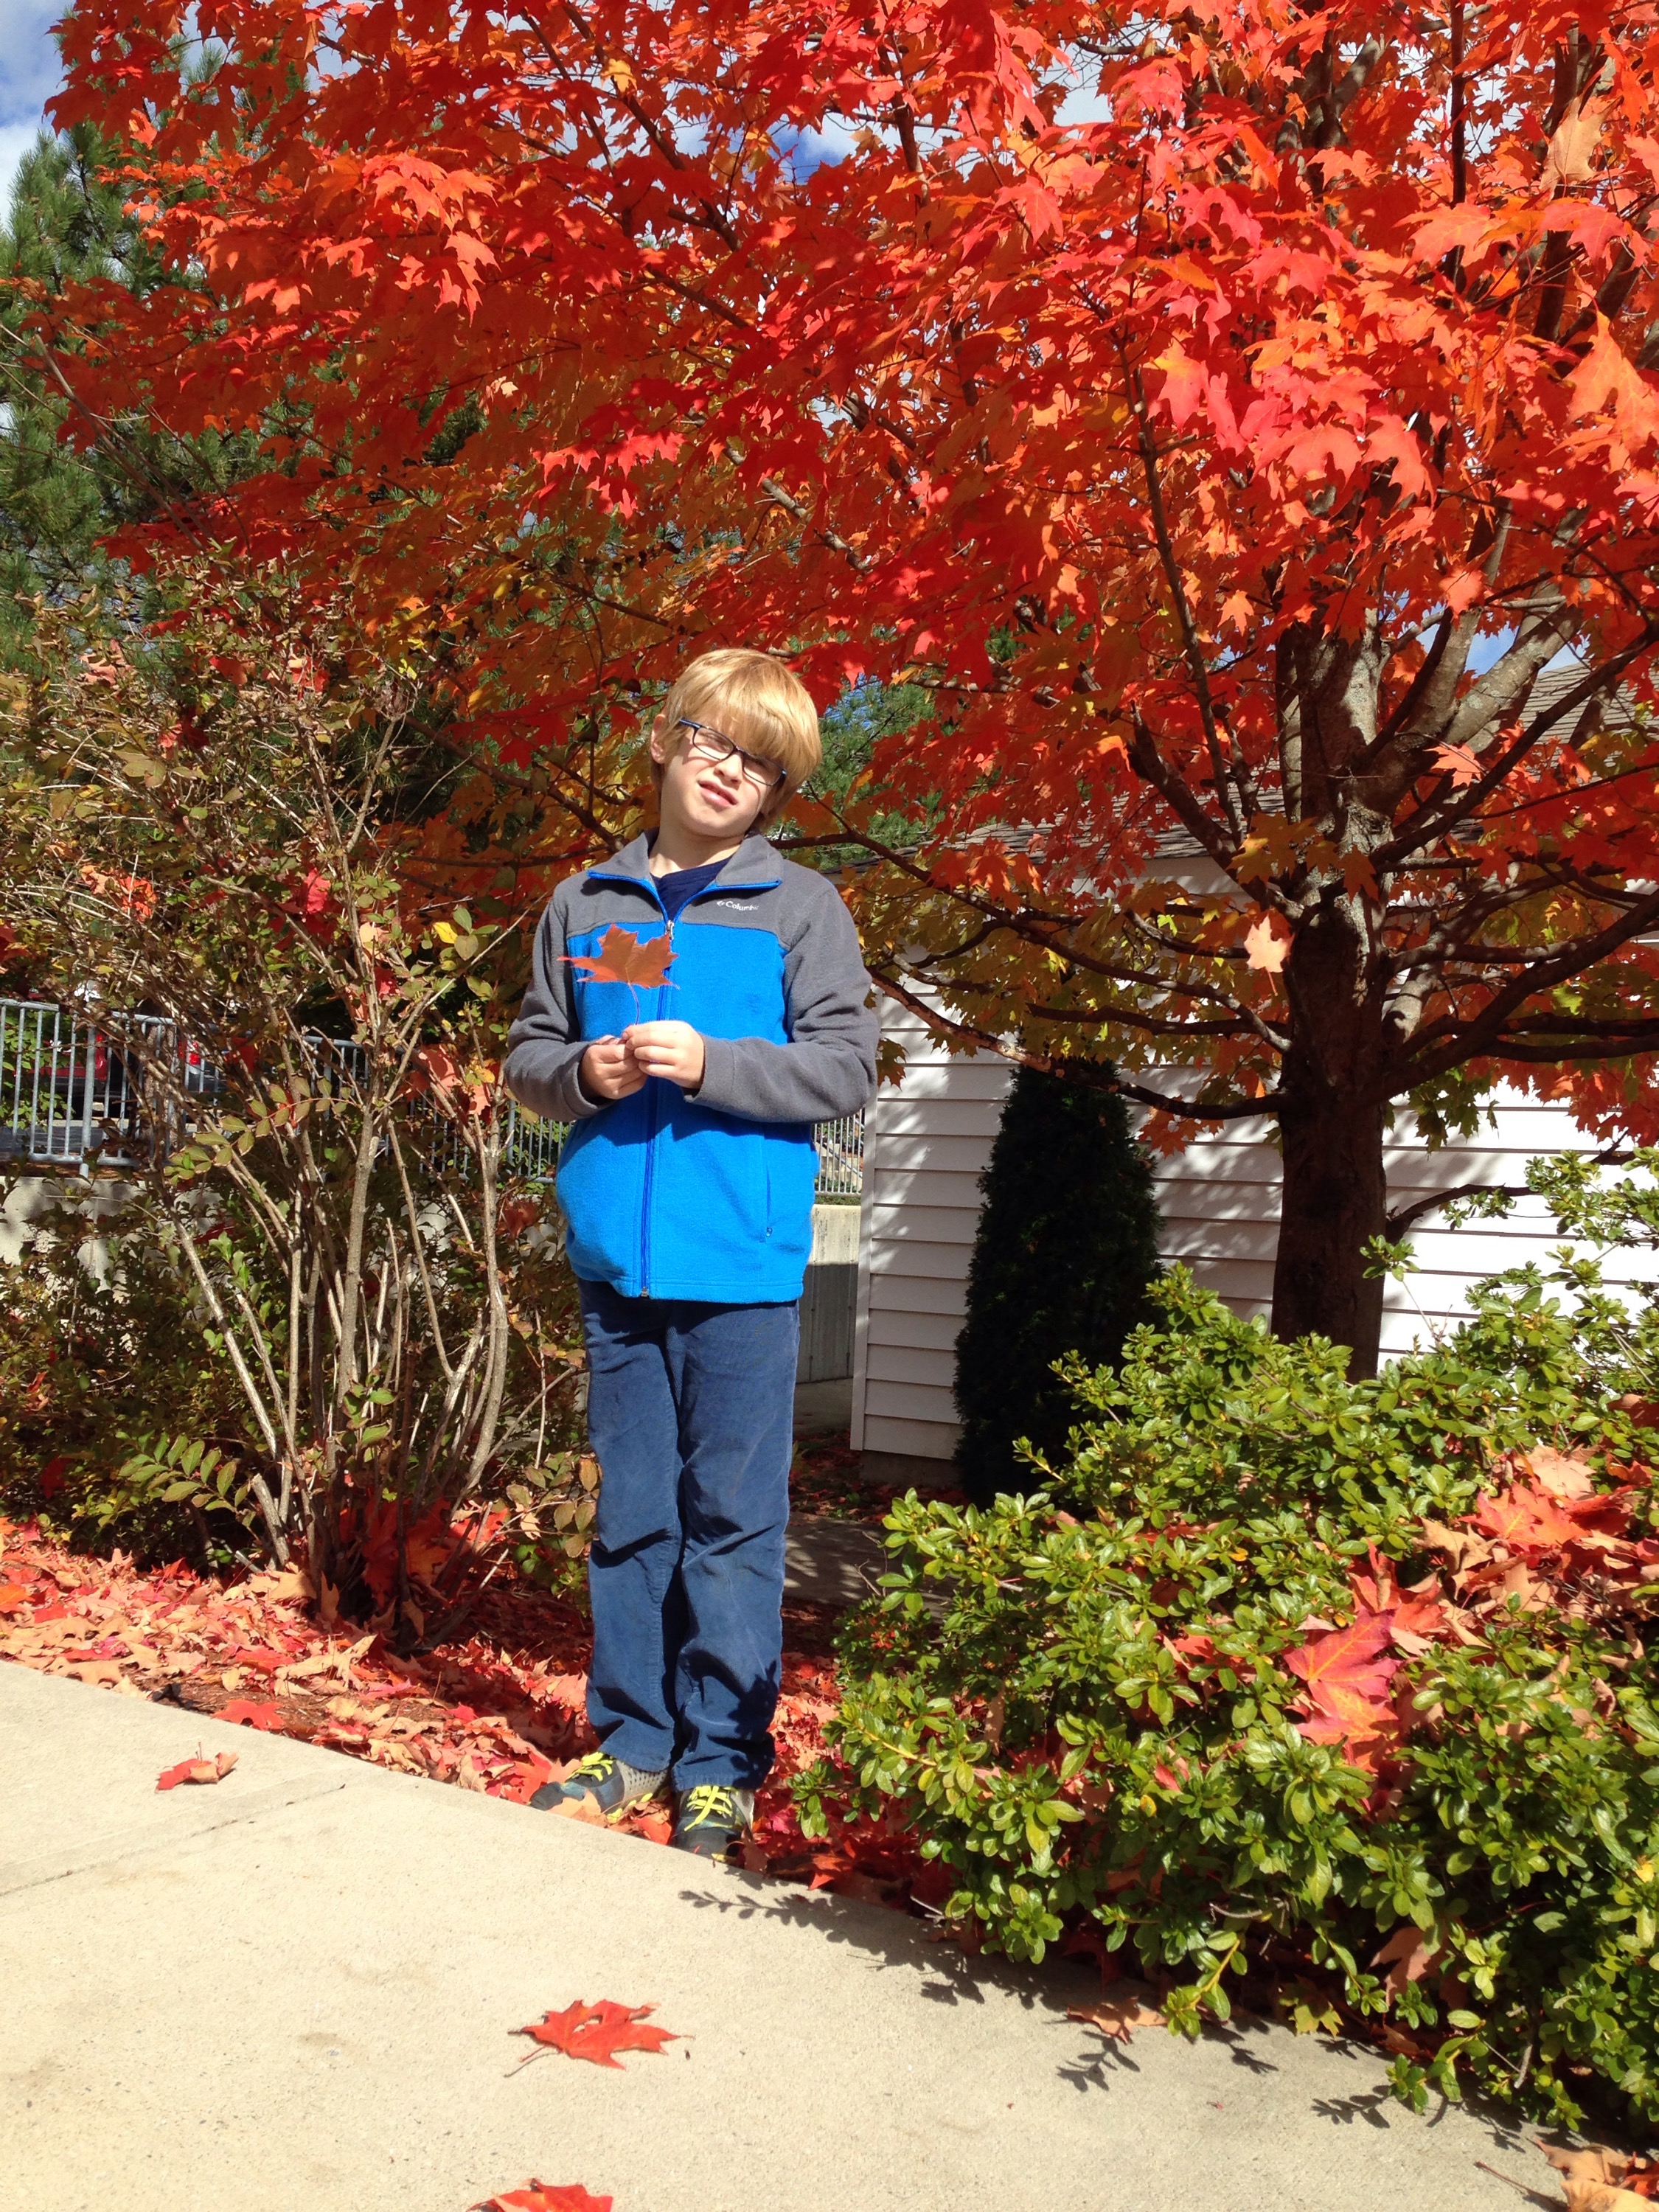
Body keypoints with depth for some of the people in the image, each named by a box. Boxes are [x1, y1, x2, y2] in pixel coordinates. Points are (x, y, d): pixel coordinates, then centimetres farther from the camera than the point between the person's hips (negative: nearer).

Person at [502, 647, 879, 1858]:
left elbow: (846, 1070, -5)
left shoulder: (802, 907, 0)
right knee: (631, 1511, 13)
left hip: (743, 1261, -3)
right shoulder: (587, 907, 10)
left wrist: (710, 1063, -16)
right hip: (618, 1257, 4)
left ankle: (723, 1757, 18)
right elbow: (528, 1055, 15)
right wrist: (583, 1070, -7)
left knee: (733, 1516, 4)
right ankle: (633, 1739, 27)